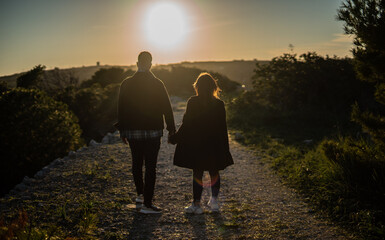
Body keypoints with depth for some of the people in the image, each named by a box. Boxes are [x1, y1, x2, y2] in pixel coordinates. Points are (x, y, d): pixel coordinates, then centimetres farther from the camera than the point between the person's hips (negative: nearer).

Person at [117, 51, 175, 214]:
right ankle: (147, 204, 1)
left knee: (137, 163, 19)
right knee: (150, 166, 0)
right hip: (152, 132, -3)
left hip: (132, 132, 3)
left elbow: (121, 109, 4)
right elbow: (166, 108, -4)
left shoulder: (126, 84, 0)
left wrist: (122, 131, 12)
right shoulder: (157, 84, -8)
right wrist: (171, 129, 7)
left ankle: (140, 194, 32)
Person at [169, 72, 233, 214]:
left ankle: (196, 204, 11)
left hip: (195, 145, -2)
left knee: (197, 174, 7)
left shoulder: (192, 102, -11)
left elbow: (186, 124, -9)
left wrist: (174, 138, 4)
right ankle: (214, 199, 11)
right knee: (214, 173, 19)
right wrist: (225, 148, 10)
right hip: (215, 146, 2)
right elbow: (223, 128, 1)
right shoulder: (219, 104, -4)